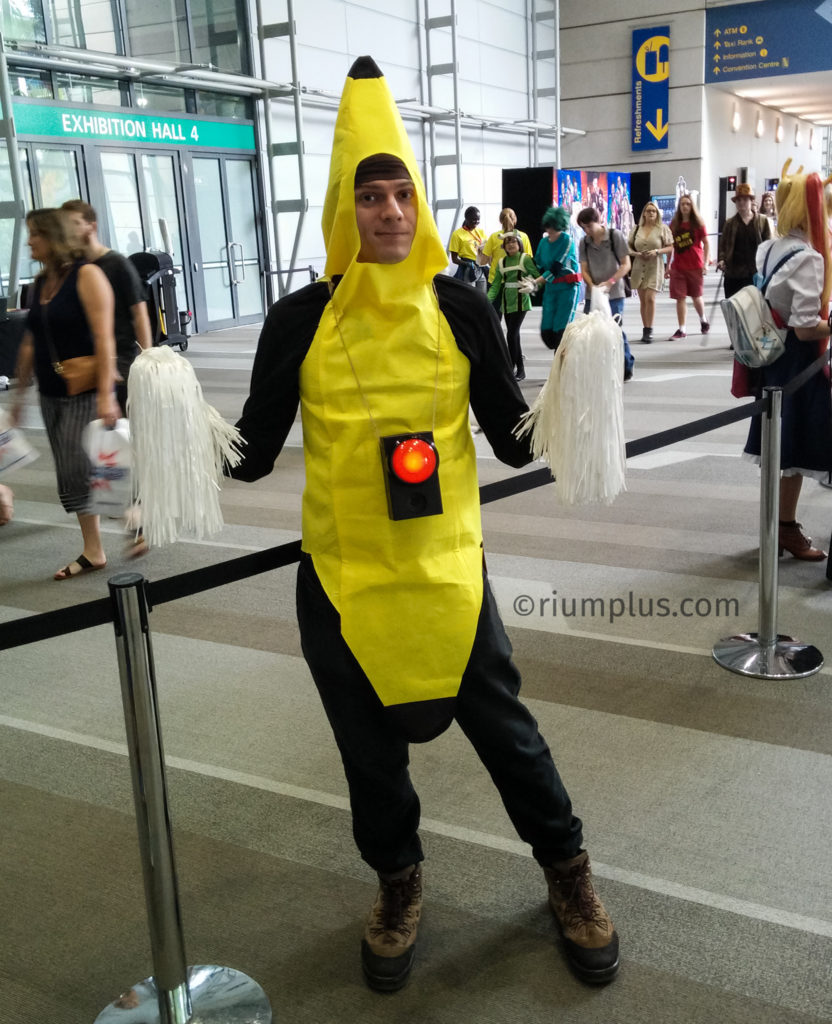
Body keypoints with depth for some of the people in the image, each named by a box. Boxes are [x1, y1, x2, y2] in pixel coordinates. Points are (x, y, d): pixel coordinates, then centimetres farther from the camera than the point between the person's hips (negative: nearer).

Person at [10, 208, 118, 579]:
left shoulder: (86, 276, -11)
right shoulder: (40, 282, 10)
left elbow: (103, 338, -18)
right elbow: (30, 342, 16)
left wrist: (105, 394, -25)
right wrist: (20, 390, 16)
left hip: (86, 394, -7)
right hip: (52, 395, 7)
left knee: (81, 470, -9)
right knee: (71, 475, 8)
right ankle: (93, 552, 16)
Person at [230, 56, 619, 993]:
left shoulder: (460, 310, -3)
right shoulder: (301, 320, -4)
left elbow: (511, 436, 1)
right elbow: (255, 452, 0)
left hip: (446, 565, 0)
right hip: (340, 574, 1)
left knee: (502, 724, 11)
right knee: (370, 746, 16)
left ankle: (567, 874, 36)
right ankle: (398, 883, 43)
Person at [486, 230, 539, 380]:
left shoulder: (525, 258, -3)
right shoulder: (501, 262, 10)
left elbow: (538, 276, -5)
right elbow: (496, 285, 6)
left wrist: (532, 285, -22)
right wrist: (487, 300, -6)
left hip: (520, 301, -5)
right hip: (507, 301, 5)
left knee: (512, 334, -13)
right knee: (514, 335, 9)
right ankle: (520, 370, 17)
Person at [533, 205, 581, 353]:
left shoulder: (567, 241, -9)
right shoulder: (544, 242, 9)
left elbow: (556, 269, -16)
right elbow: (538, 265, 10)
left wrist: (535, 282, -19)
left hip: (567, 287, -6)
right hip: (550, 288, 6)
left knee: (561, 329, -11)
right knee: (546, 330, -1)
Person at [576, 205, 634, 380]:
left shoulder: (615, 236, -5)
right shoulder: (584, 242, 6)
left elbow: (626, 265, -7)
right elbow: (584, 269, 4)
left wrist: (609, 282, -19)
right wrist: (592, 285, -16)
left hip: (614, 294, -4)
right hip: (592, 294, 4)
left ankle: (627, 367, 12)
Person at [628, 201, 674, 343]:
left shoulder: (663, 229, 4)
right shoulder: (637, 229, 11)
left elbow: (670, 247, 3)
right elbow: (628, 247, 13)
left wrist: (657, 251, -14)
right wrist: (637, 254, -7)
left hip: (654, 268, -3)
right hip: (639, 267, 3)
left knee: (650, 298, -14)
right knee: (642, 300, 4)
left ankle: (649, 331, -10)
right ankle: (645, 329, 13)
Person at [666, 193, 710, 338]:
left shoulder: (698, 223, 1)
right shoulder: (674, 225, 8)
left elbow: (706, 243, 0)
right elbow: (670, 247, 11)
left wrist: (705, 264, -8)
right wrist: (668, 266, 8)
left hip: (695, 266, -2)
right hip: (678, 267, 2)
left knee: (696, 296, 9)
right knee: (680, 298, -3)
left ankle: (703, 320, 35)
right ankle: (681, 330, 0)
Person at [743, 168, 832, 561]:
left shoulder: (768, 249, 5)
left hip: (773, 355, 9)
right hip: (799, 361, -9)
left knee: (780, 447, 16)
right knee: (796, 450, 4)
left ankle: (777, 525, 26)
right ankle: (787, 529, 16)